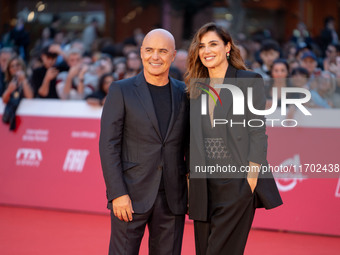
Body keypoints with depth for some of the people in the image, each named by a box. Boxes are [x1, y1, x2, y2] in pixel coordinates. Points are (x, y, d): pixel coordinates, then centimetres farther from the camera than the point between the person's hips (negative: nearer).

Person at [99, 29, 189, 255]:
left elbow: (190, 146, 12)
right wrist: (117, 194, -13)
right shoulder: (121, 91, -1)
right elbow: (108, 145, -5)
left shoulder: (184, 94, 9)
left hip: (172, 199, 3)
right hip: (131, 196, -3)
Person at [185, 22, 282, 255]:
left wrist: (251, 178, -14)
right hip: (204, 183, 5)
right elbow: (193, 138, 15)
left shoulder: (249, 81, -1)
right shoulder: (196, 88, 14)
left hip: (237, 183, -5)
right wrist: (190, 179, 9)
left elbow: (257, 132, -6)